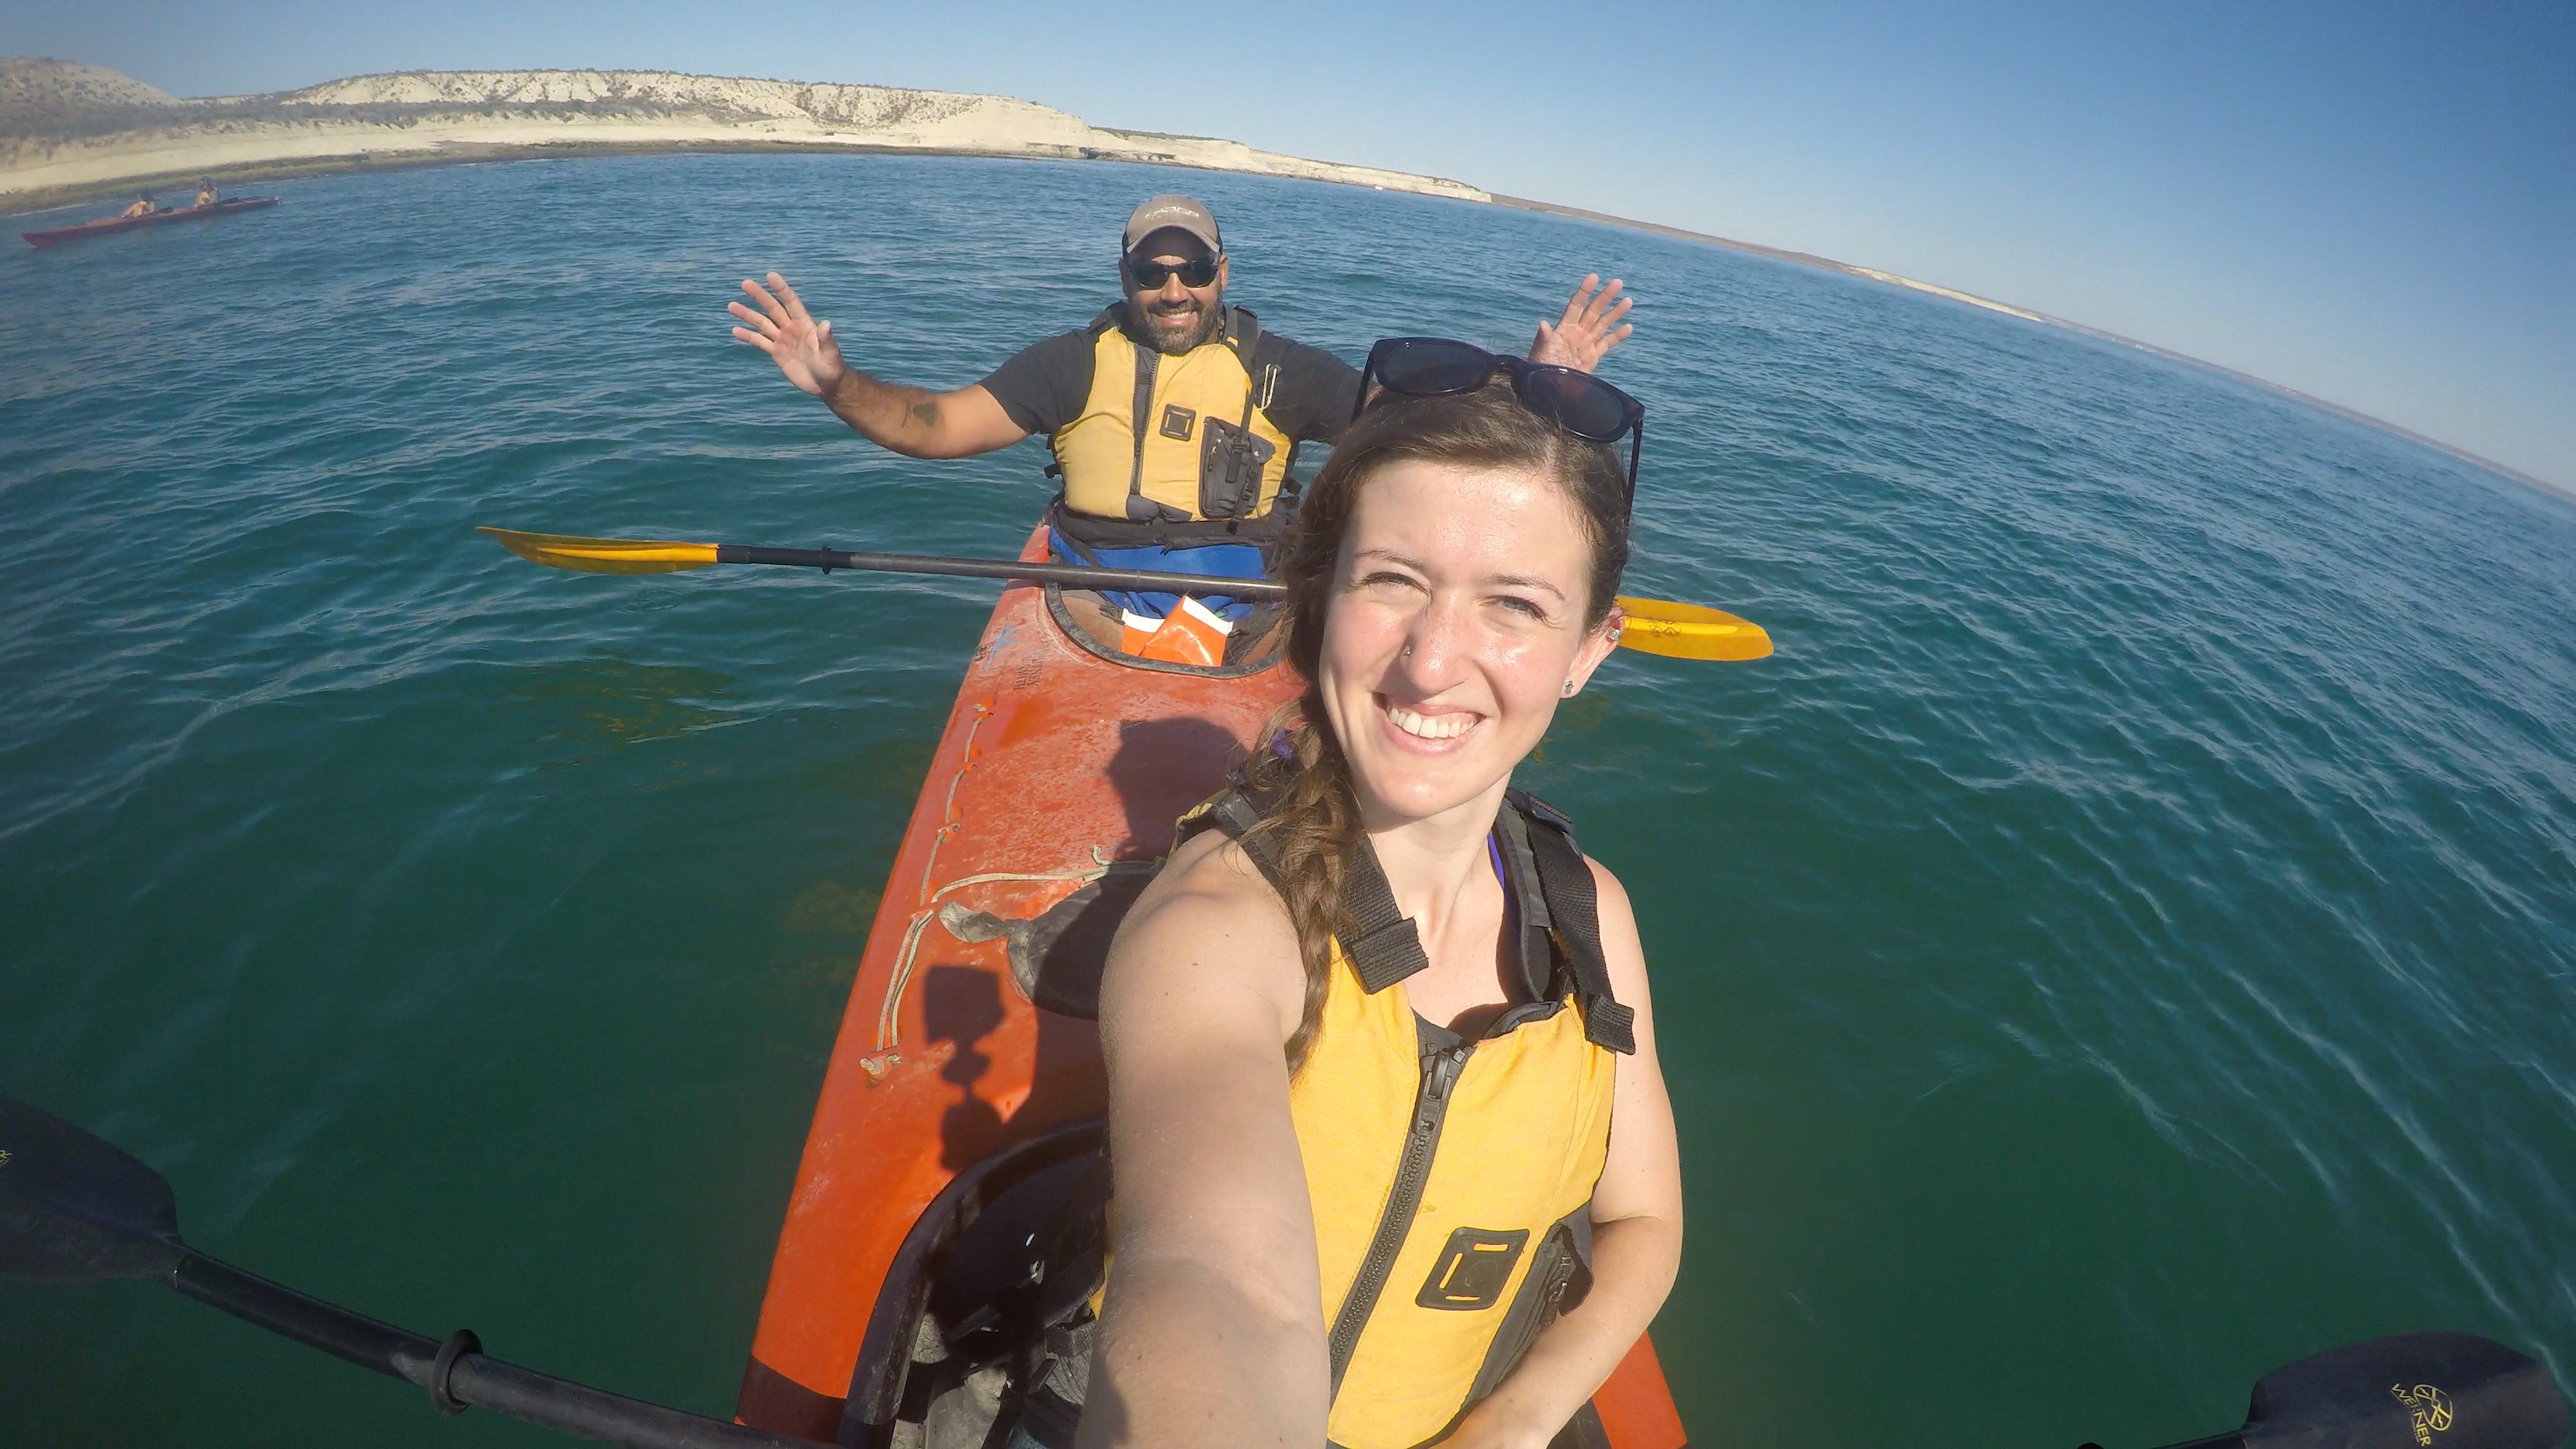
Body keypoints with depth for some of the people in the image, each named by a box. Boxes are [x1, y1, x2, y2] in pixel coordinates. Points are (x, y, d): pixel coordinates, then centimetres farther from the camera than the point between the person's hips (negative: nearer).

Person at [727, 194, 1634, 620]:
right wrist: (835, 384, -15)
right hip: (1094, 591, 0)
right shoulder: (1078, 361, 6)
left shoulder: (1278, 370, 7)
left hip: (1243, 600, 1)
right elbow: (936, 426, 3)